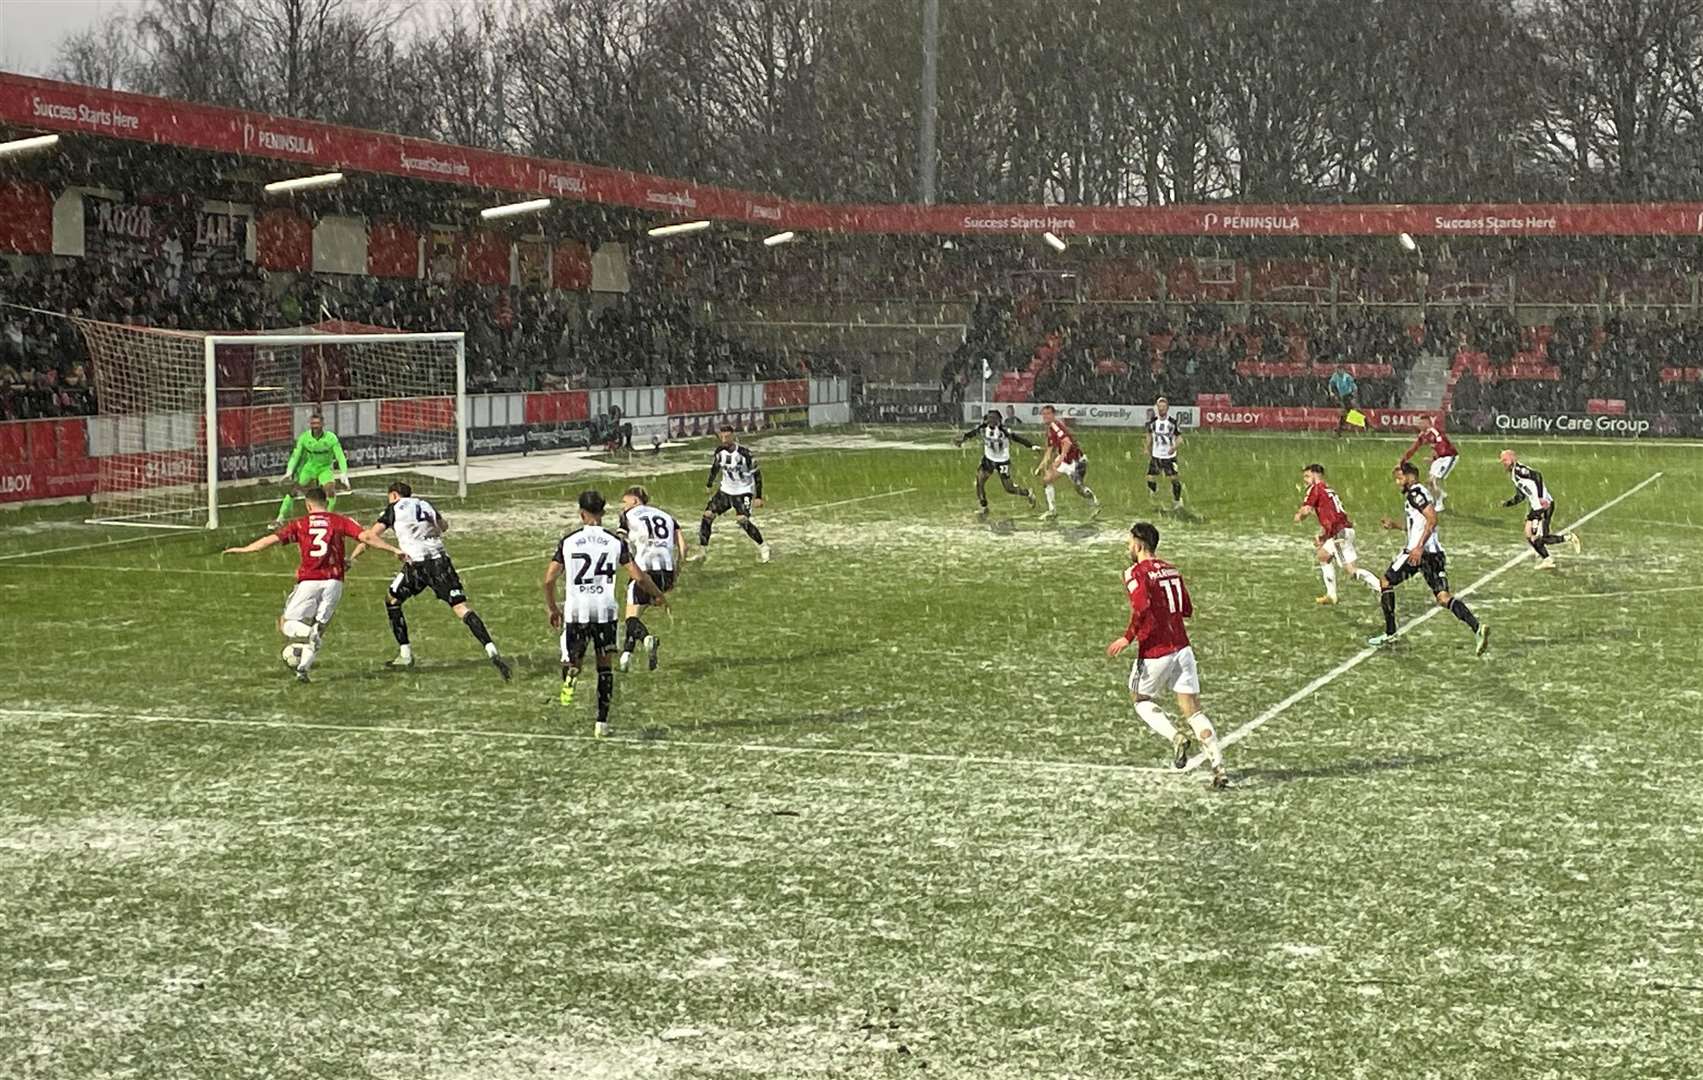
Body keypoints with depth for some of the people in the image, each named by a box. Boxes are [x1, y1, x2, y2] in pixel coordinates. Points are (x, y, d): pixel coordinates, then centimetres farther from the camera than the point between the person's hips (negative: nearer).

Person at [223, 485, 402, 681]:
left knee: (286, 625, 7)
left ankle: (311, 634, -23)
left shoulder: (300, 524, 8)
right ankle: (303, 668, 2)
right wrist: (393, 550, 2)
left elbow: (272, 539, 6)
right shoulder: (339, 521, 9)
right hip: (333, 582, 2)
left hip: (308, 582, -2)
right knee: (319, 627, 14)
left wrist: (244, 550, 16)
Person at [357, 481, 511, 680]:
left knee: (392, 600, 19)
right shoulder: (425, 505, 22)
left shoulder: (394, 509, 9)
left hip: (418, 562, -4)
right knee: (460, 606, -5)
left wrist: (352, 557, 13)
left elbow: (371, 535, 4)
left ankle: (405, 654, 18)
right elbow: (444, 526, 39)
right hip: (440, 558, 4)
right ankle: (491, 651, -21)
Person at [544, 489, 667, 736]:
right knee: (604, 665, 14)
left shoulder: (568, 541, 1)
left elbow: (548, 579, 0)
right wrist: (659, 596, 16)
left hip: (576, 611, 0)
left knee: (573, 659, 14)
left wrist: (553, 609, 16)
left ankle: (570, 675, -23)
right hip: (605, 610, 0)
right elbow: (638, 576, -1)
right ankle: (602, 721, 12)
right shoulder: (615, 542, -1)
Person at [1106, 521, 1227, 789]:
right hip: (1182, 648, 5)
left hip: (1154, 652, -5)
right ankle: (1219, 767, -7)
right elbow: (1188, 610, 18)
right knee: (1193, 710, 5)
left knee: (1141, 700, 19)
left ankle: (1175, 737, -5)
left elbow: (1142, 608, -25)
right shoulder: (1171, 570, 13)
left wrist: (1128, 638, -17)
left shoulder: (1136, 573, -8)